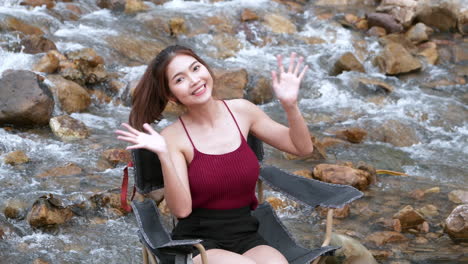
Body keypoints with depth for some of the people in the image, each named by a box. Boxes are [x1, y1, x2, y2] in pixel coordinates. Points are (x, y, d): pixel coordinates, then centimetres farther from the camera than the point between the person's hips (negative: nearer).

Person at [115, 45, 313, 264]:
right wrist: (164, 155, -27)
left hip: (246, 238, 3)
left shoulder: (240, 111, 2)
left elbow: (302, 147, 8)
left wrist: (290, 105, -9)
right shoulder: (173, 138, -7)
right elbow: (181, 209, -16)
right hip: (196, 242, -3)